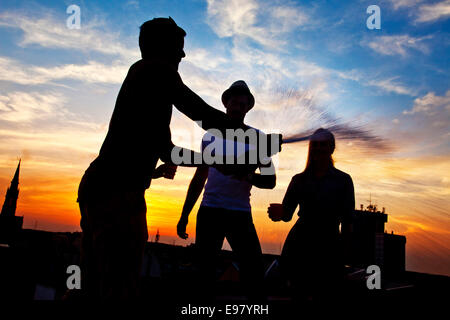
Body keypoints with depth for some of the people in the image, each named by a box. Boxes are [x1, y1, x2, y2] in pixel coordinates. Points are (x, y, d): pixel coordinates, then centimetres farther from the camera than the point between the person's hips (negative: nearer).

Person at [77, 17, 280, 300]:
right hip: (118, 192, -10)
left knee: (94, 289, 15)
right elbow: (204, 115, -7)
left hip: (97, 187, 10)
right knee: (119, 290, -9)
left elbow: (168, 152, 28)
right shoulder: (156, 70, 0)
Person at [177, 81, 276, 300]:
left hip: (241, 215, -1)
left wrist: (249, 177, -19)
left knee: (254, 273, -7)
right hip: (209, 211, 2)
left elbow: (270, 180, 4)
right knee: (203, 272, 0)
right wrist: (184, 215, 14)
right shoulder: (211, 136, 14)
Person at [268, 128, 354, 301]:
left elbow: (347, 220, 1)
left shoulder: (343, 180, 2)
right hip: (299, 243, 2)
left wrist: (342, 251, -4)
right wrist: (279, 213, -21)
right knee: (298, 293, -4)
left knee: (323, 294, -3)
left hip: (328, 245, -1)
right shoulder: (299, 180, 7)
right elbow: (287, 213, 2)